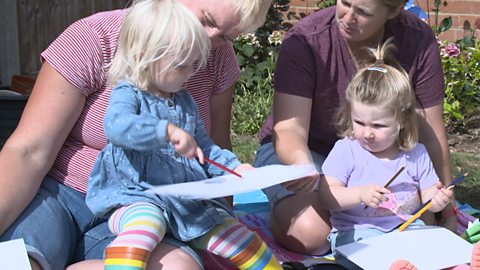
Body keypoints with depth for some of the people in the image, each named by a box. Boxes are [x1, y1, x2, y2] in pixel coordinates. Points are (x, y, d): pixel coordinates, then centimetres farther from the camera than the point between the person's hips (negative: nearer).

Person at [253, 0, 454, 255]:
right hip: (303, 151, -3)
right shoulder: (304, 40, -24)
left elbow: (431, 134, -10)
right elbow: (290, 127, -28)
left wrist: (447, 212, -8)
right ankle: (284, 208, 5)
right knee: (310, 235, -30)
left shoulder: (417, 40, -16)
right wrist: (302, 164, -53)